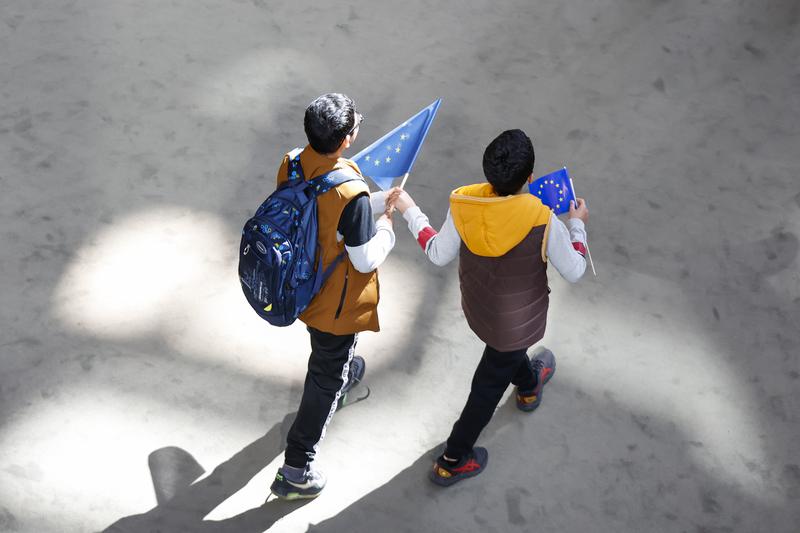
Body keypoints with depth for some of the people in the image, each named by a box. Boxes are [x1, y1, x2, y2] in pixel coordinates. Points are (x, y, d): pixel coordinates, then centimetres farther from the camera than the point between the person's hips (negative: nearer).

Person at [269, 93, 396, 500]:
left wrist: (377, 203, 3)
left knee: (328, 348, 37)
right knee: (326, 379, 11)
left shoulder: (290, 165, -14)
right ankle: (295, 471, 20)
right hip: (337, 302, -7)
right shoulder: (351, 194, -36)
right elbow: (366, 259, -25)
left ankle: (344, 374, 69)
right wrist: (386, 226, -6)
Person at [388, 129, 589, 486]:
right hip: (517, 322, -4)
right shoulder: (543, 222, -34)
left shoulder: (462, 206, -25)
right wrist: (577, 225, -1)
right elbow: (574, 272, -18)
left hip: (477, 309, 4)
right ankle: (452, 462, 33)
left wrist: (410, 211, 4)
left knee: (509, 347, 36)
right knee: (488, 387, 17)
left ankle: (529, 386, 69)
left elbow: (438, 255, -9)